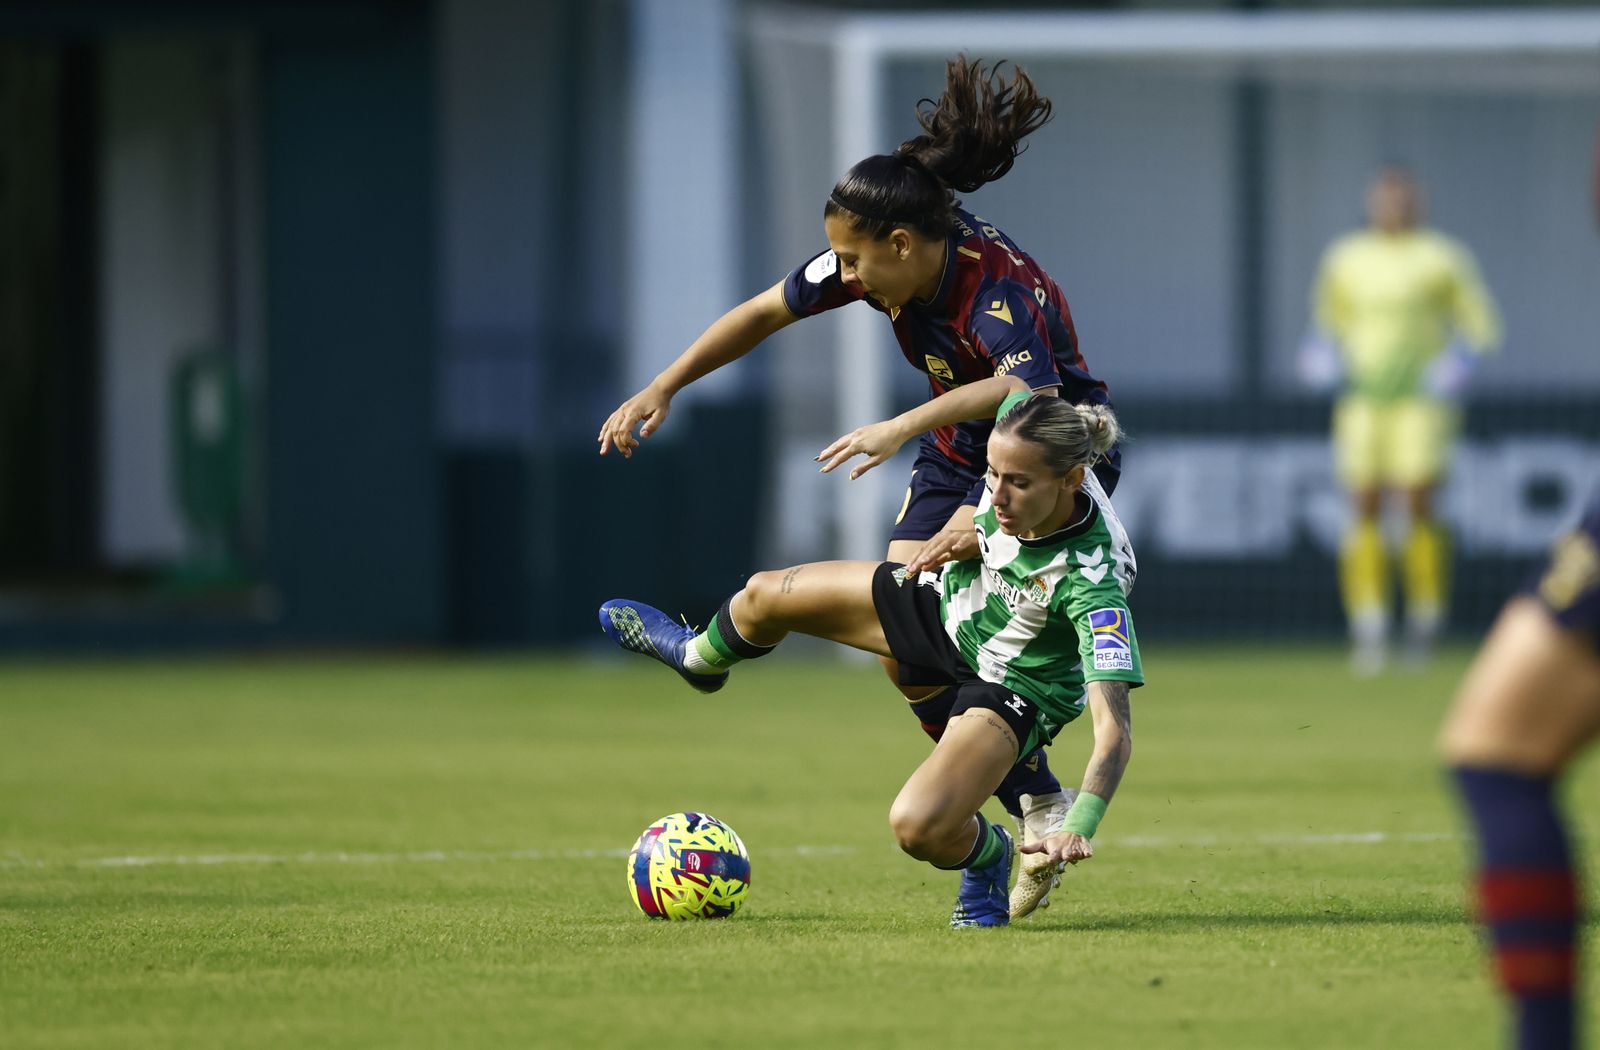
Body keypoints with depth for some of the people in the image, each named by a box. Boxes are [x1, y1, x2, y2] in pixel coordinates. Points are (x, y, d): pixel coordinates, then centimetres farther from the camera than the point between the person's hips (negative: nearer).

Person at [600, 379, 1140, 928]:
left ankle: (986, 853, 10)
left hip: (1015, 691, -6)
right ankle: (697, 656, 56)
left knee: (917, 827, -30)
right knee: (763, 596, 16)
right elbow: (1008, 387, -1)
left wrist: (1078, 827, -58)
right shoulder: (1020, 433, -27)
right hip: (952, 607, 6)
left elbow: (1114, 727, -45)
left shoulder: (1093, 580, -42)